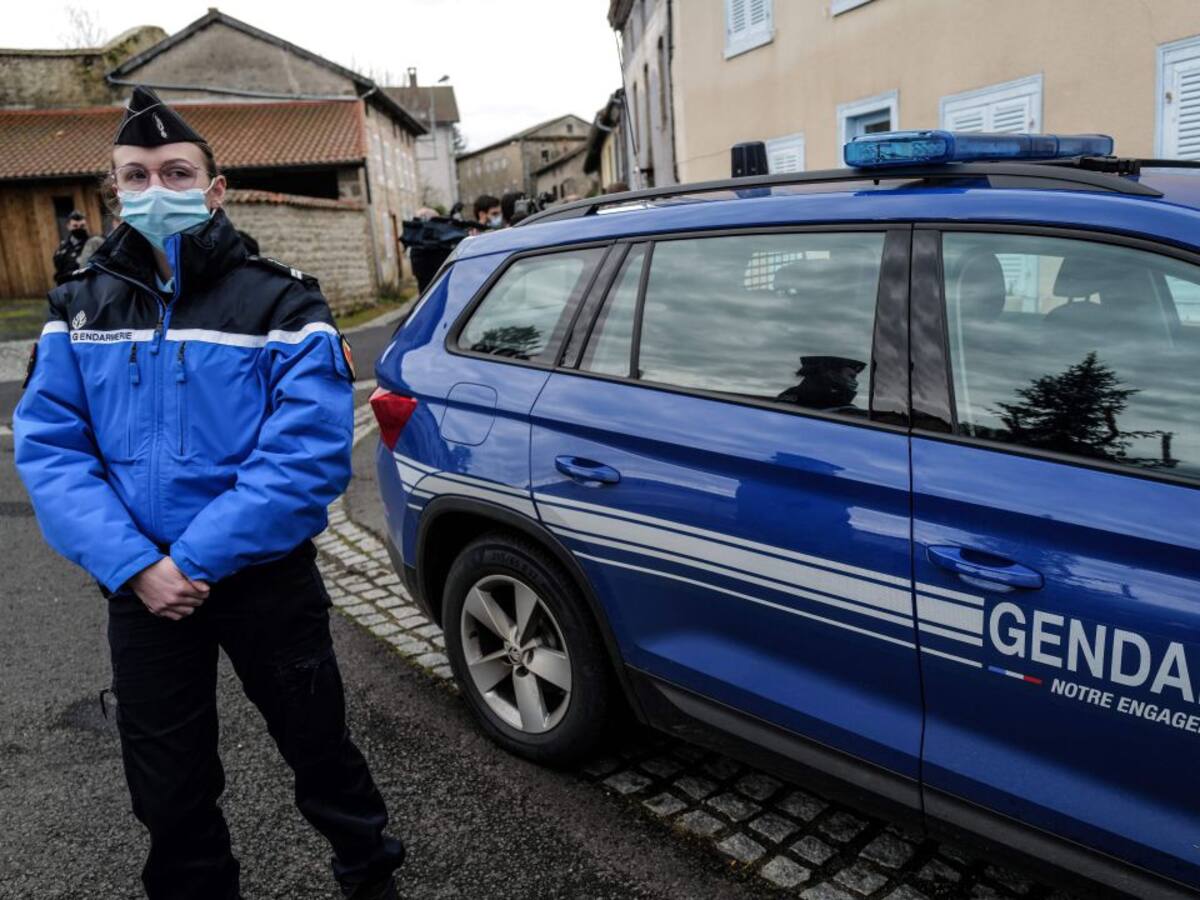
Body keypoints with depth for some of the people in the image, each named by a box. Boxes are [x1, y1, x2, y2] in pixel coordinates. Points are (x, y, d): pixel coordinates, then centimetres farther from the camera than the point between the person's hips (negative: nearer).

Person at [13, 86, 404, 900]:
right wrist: (135, 565, -18)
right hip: (141, 589, 3)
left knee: (318, 744, 14)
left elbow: (309, 456, -18)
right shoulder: (81, 307, 3)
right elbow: (47, 448, -4)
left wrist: (197, 559, -21)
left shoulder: (281, 302, -8)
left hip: (265, 581, -3)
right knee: (168, 787, 17)